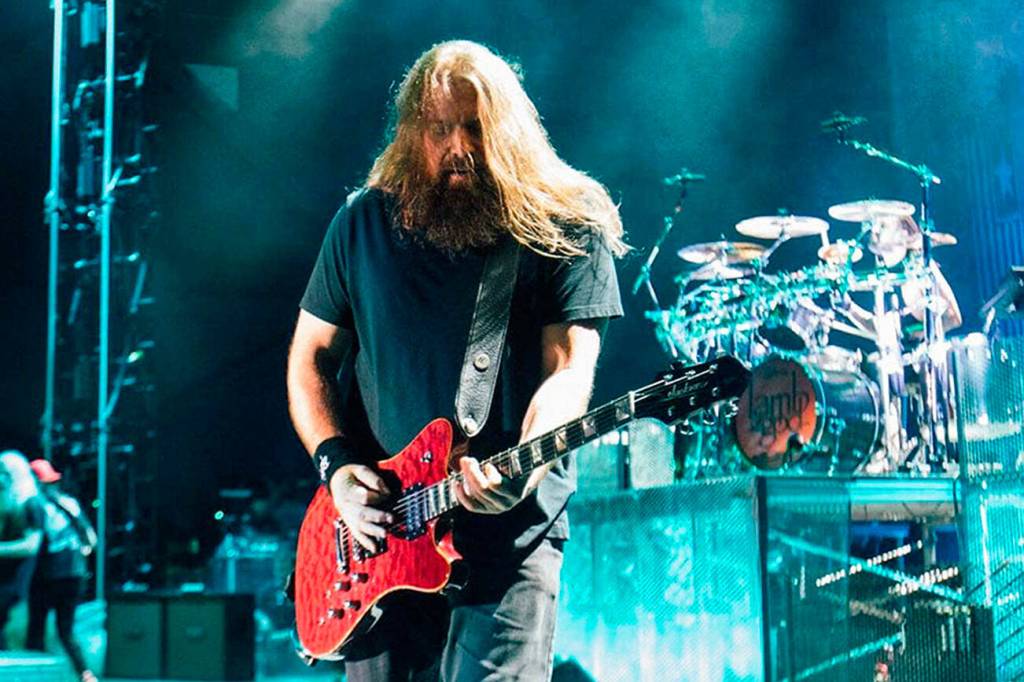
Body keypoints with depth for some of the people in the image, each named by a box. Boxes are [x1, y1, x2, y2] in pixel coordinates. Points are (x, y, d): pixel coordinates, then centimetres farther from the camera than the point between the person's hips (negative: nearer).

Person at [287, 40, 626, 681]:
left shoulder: (567, 227, -4)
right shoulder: (364, 222, 6)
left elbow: (569, 370, -11)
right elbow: (311, 357, 12)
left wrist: (522, 471, -28)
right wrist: (336, 463, -3)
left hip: (509, 535, -3)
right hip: (377, 530, 3)